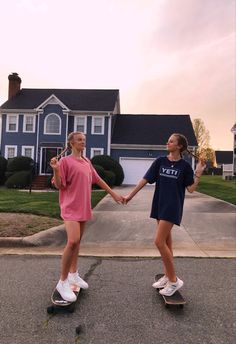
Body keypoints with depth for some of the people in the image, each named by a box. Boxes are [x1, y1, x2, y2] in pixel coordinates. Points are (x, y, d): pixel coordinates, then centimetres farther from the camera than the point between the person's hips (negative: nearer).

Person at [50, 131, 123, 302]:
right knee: (73, 241, -17)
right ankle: (63, 282, -1)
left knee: (78, 241, 14)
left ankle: (73, 273, 29)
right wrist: (56, 170, -27)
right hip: (71, 207, -7)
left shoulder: (86, 161, 11)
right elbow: (59, 185, -9)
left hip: (83, 207, 7)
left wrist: (114, 194, 20)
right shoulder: (65, 161, -9)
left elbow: (98, 180, 18)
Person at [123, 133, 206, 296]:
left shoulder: (185, 166, -6)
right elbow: (145, 179, 4)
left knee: (159, 241, -9)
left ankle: (174, 280, 7)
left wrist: (198, 173, -16)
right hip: (159, 205, 5)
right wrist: (130, 195, 3)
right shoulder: (160, 161, 3)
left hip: (172, 207, -5)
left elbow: (191, 189, -3)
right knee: (166, 241, 14)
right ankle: (167, 276, 29)